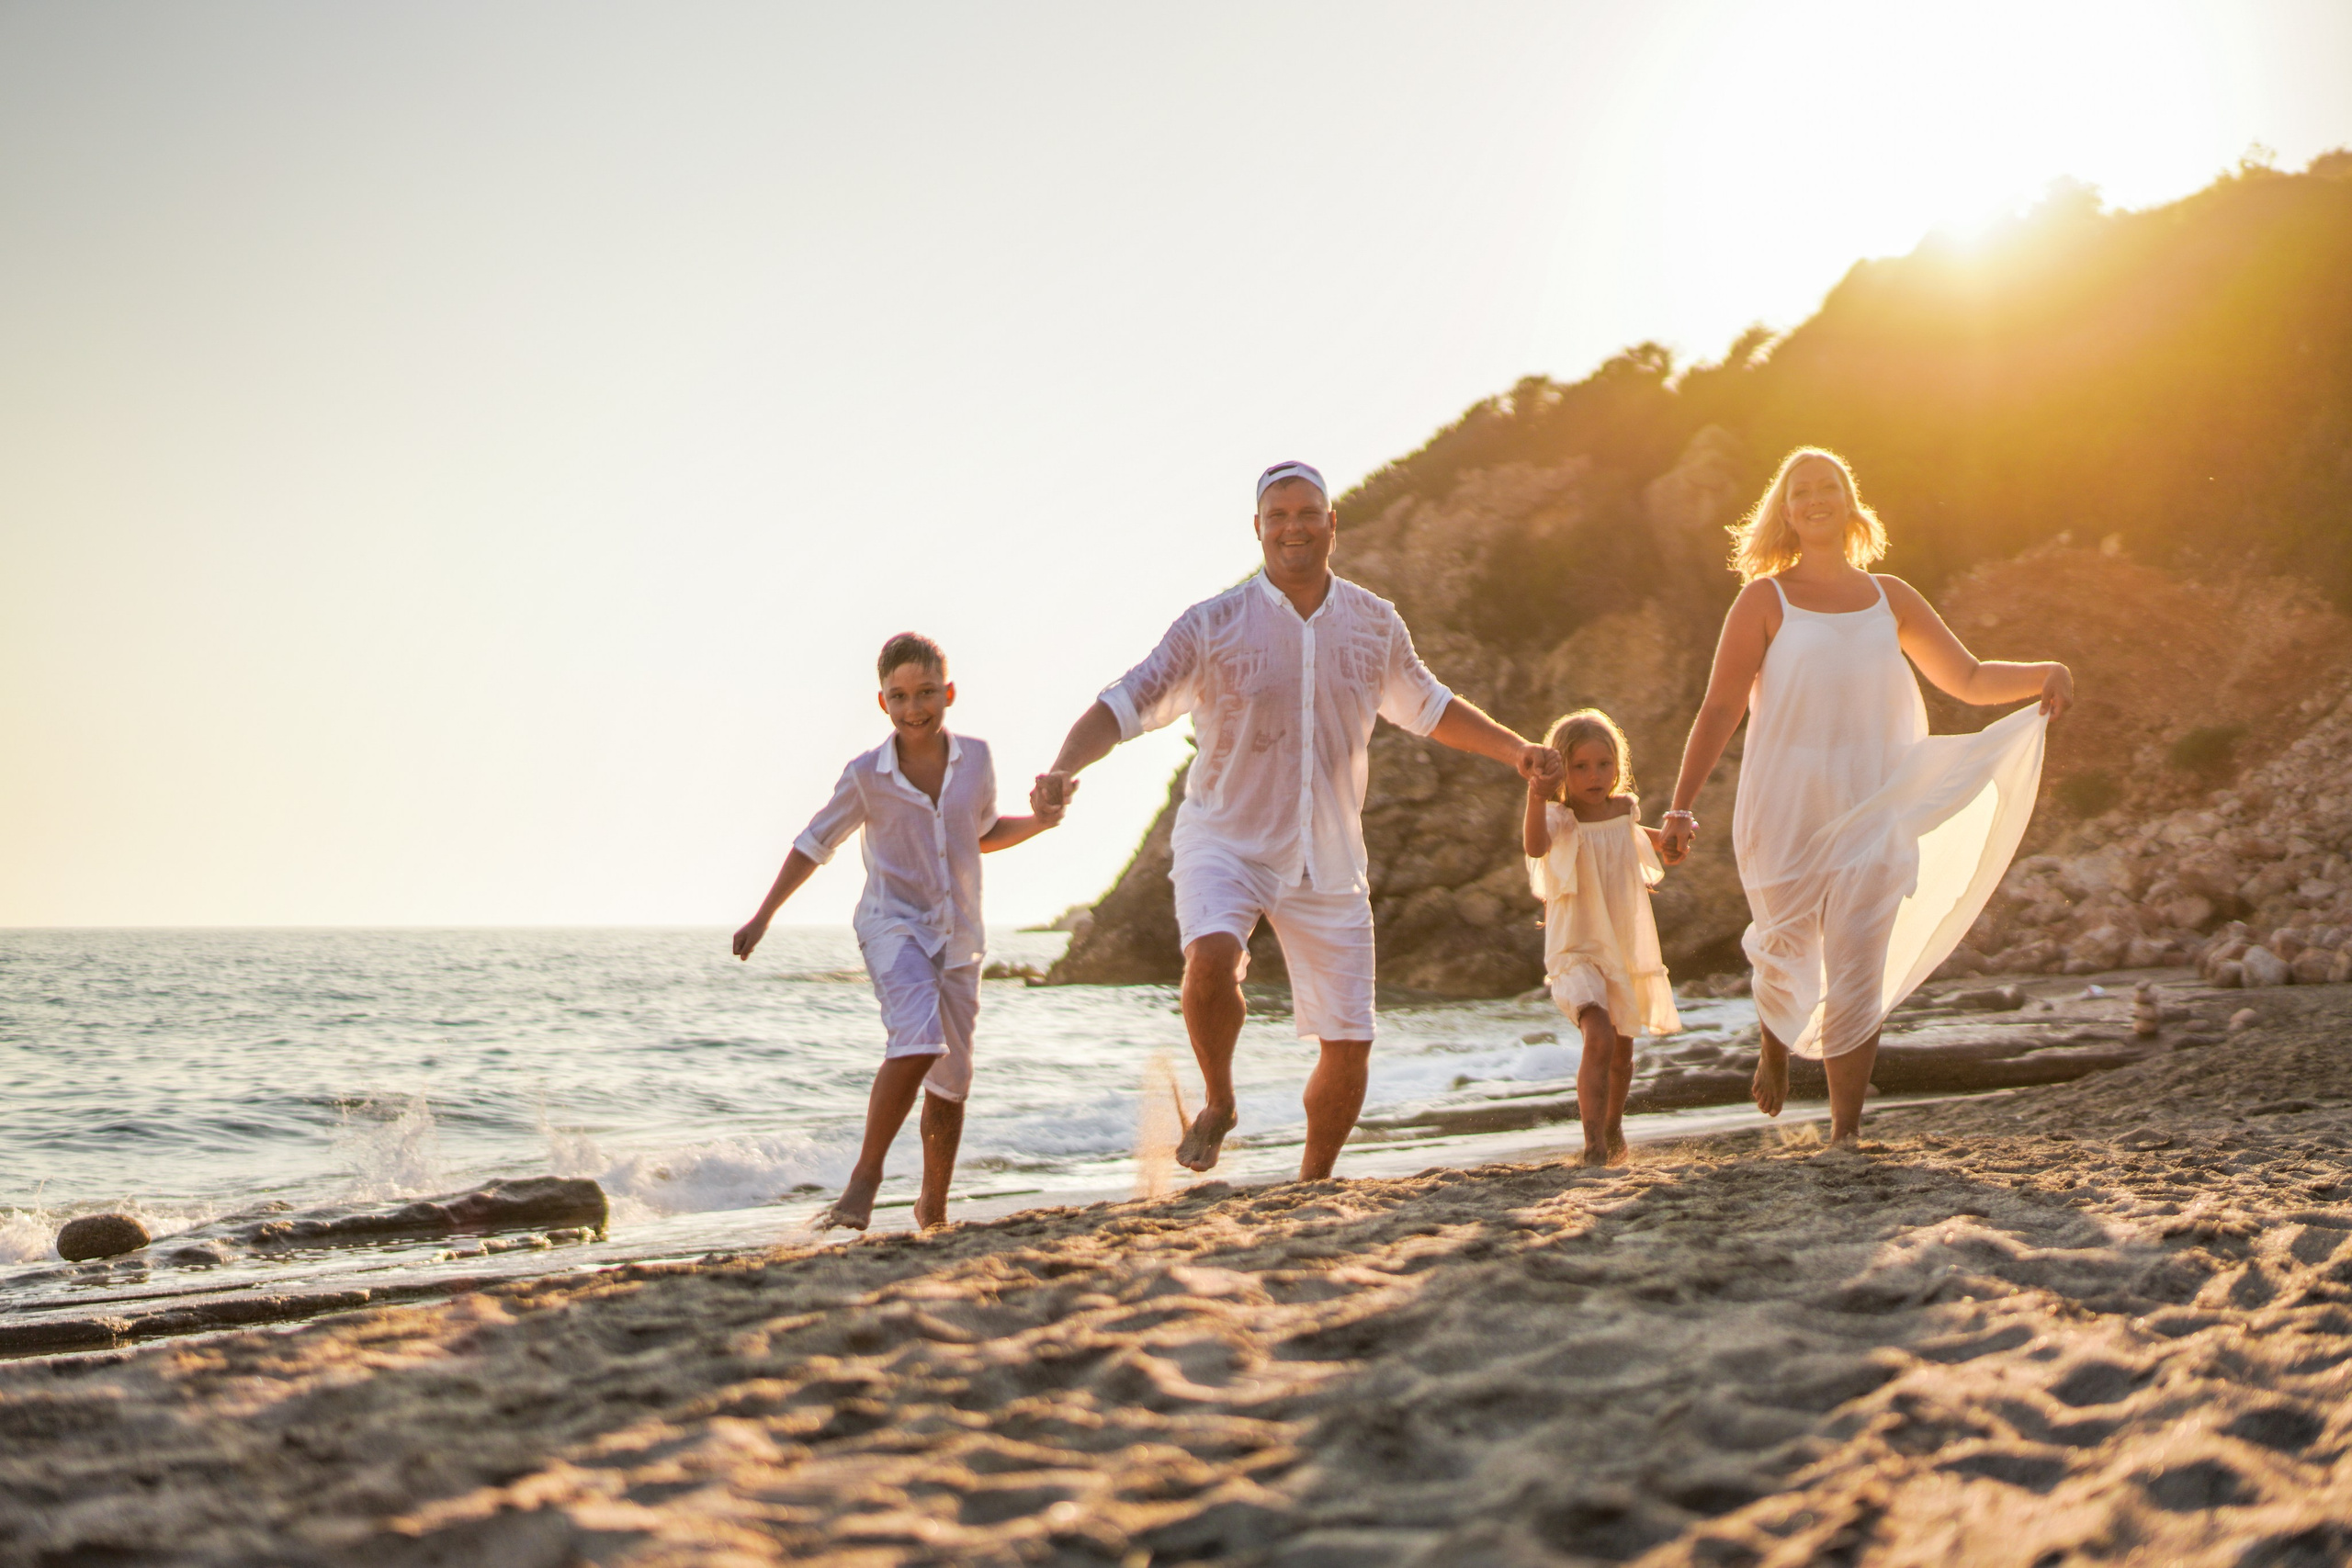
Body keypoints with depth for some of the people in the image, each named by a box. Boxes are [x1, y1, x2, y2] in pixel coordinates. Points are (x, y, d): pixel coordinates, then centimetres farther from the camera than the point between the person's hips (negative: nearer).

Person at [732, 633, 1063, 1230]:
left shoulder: (975, 758, 0)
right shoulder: (867, 775, -9)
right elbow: (815, 844, 2)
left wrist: (1037, 822, 1)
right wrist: (763, 916, 1)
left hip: (959, 934, 4)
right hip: (894, 924, -4)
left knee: (951, 1080, 10)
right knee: (918, 1039, -29)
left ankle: (933, 1208, 27)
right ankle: (865, 1176, -18)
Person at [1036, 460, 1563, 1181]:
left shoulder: (1375, 623, 5)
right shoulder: (1212, 626, -7)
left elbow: (1428, 708, 23)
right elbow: (1123, 706, -10)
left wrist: (1517, 750, 14)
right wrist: (1064, 767, -29)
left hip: (1328, 861, 3)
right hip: (1226, 842, -3)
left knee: (1348, 1047, 1)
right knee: (1211, 956, -33)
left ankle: (1311, 1187, 25)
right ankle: (1218, 1103, -4)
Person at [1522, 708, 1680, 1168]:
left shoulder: (1625, 808, 4)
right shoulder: (1560, 819, -14)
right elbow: (1536, 847, -39)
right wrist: (1536, 799, -53)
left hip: (1626, 948, 6)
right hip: (1577, 951, -6)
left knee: (1622, 1050, 18)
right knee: (1599, 1036, -26)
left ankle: (1613, 1129, 41)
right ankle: (1593, 1144, -22)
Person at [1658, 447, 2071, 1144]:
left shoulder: (1889, 598, 12)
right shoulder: (1765, 600, 1)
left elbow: (1969, 679, 18)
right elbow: (1720, 708, -4)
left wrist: (2044, 673, -1)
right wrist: (1681, 806, -13)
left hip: (1872, 812, 2)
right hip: (1785, 811, -2)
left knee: (1856, 979, -8)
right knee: (1786, 959, 8)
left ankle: (1845, 1127, 0)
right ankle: (1774, 1046, 43)